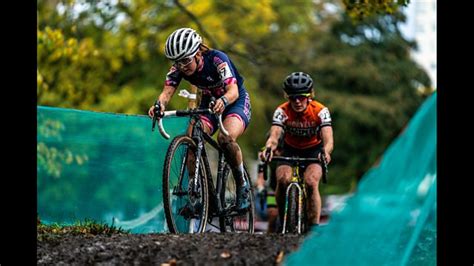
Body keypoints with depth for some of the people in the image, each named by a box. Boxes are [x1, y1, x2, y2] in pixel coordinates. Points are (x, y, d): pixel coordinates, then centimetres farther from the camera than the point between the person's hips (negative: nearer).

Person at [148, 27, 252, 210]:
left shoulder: (217, 60, -31)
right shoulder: (178, 67, -17)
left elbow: (233, 91, -42)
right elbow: (167, 91, -28)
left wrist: (223, 101, -65)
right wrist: (160, 104, -52)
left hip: (236, 101, -5)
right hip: (208, 102, 5)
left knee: (226, 138, -33)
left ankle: (242, 186, -12)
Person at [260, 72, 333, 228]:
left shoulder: (320, 111, -24)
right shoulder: (282, 111, -22)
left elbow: (328, 139, -35)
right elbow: (274, 135, -36)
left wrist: (326, 151, -59)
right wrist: (269, 148, -60)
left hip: (313, 151, -1)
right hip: (290, 150, 1)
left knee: (311, 183, -29)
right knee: (283, 180, -27)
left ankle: (314, 227, -20)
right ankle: (283, 221, -8)